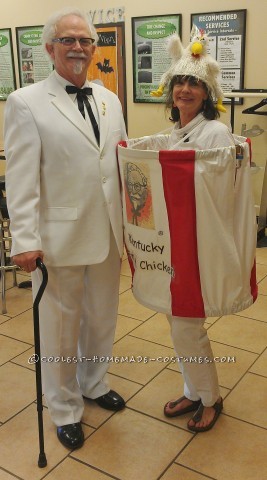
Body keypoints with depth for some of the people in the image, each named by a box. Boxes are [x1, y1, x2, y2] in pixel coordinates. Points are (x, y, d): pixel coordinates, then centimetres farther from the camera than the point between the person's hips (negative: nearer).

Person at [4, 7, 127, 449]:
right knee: (61, 326, 10)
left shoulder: (109, 101, 10)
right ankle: (65, 410, 32)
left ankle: (94, 384, 44)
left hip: (108, 234, 5)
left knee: (102, 317, 19)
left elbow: (122, 164, 12)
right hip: (59, 238, -5)